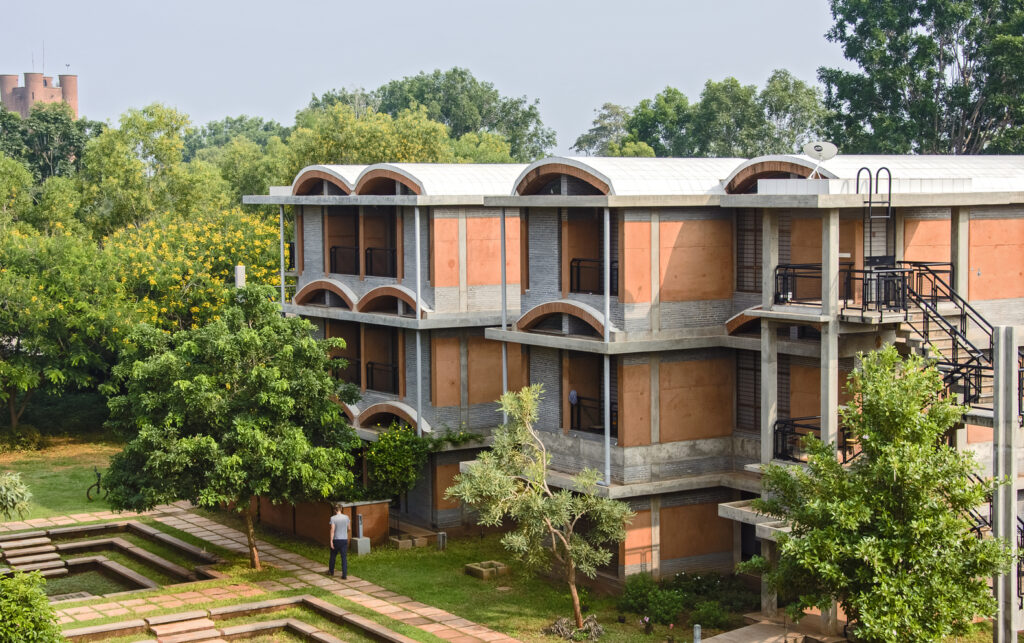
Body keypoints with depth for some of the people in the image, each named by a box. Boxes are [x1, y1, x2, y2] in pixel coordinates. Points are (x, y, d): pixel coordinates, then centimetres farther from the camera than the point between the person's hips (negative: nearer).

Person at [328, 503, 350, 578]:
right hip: (344, 539, 2)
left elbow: (332, 530, -16)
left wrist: (331, 541, -14)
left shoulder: (333, 518, -11)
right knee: (344, 557, 2)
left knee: (333, 556, 17)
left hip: (336, 539, -2)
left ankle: (331, 571, 32)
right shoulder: (346, 517, -1)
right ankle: (344, 574, -5)